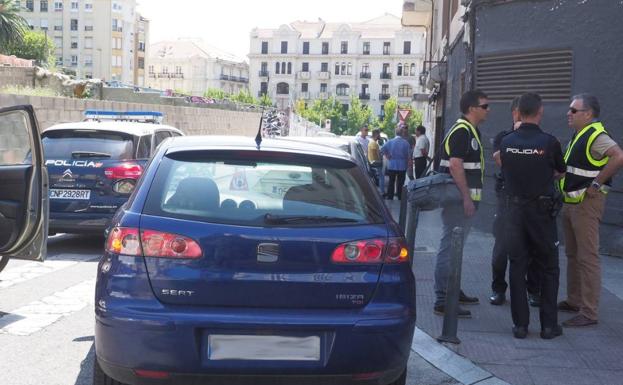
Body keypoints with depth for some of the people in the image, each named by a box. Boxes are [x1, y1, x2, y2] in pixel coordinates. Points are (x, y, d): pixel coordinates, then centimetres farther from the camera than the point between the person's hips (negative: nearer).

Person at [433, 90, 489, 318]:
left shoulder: (471, 131, 18)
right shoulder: (461, 131, -15)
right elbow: (455, 166, -23)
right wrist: (467, 198, -24)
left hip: (462, 199, 11)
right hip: (459, 199, -11)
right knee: (450, 248, -10)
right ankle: (442, 301, -9)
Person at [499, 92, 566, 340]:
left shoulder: (506, 142, -3)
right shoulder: (549, 142, -11)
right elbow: (560, 172, 5)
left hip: (514, 208, 3)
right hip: (542, 209, -2)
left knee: (517, 266, 9)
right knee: (548, 268, 9)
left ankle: (520, 324, 11)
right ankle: (549, 325, 11)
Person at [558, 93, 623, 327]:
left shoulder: (596, 135, -16)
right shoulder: (579, 136, 15)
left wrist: (597, 183, -25)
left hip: (587, 203, -10)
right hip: (571, 202, 10)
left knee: (587, 258, -7)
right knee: (572, 254, 18)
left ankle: (589, 313, -3)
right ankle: (574, 301, 29)